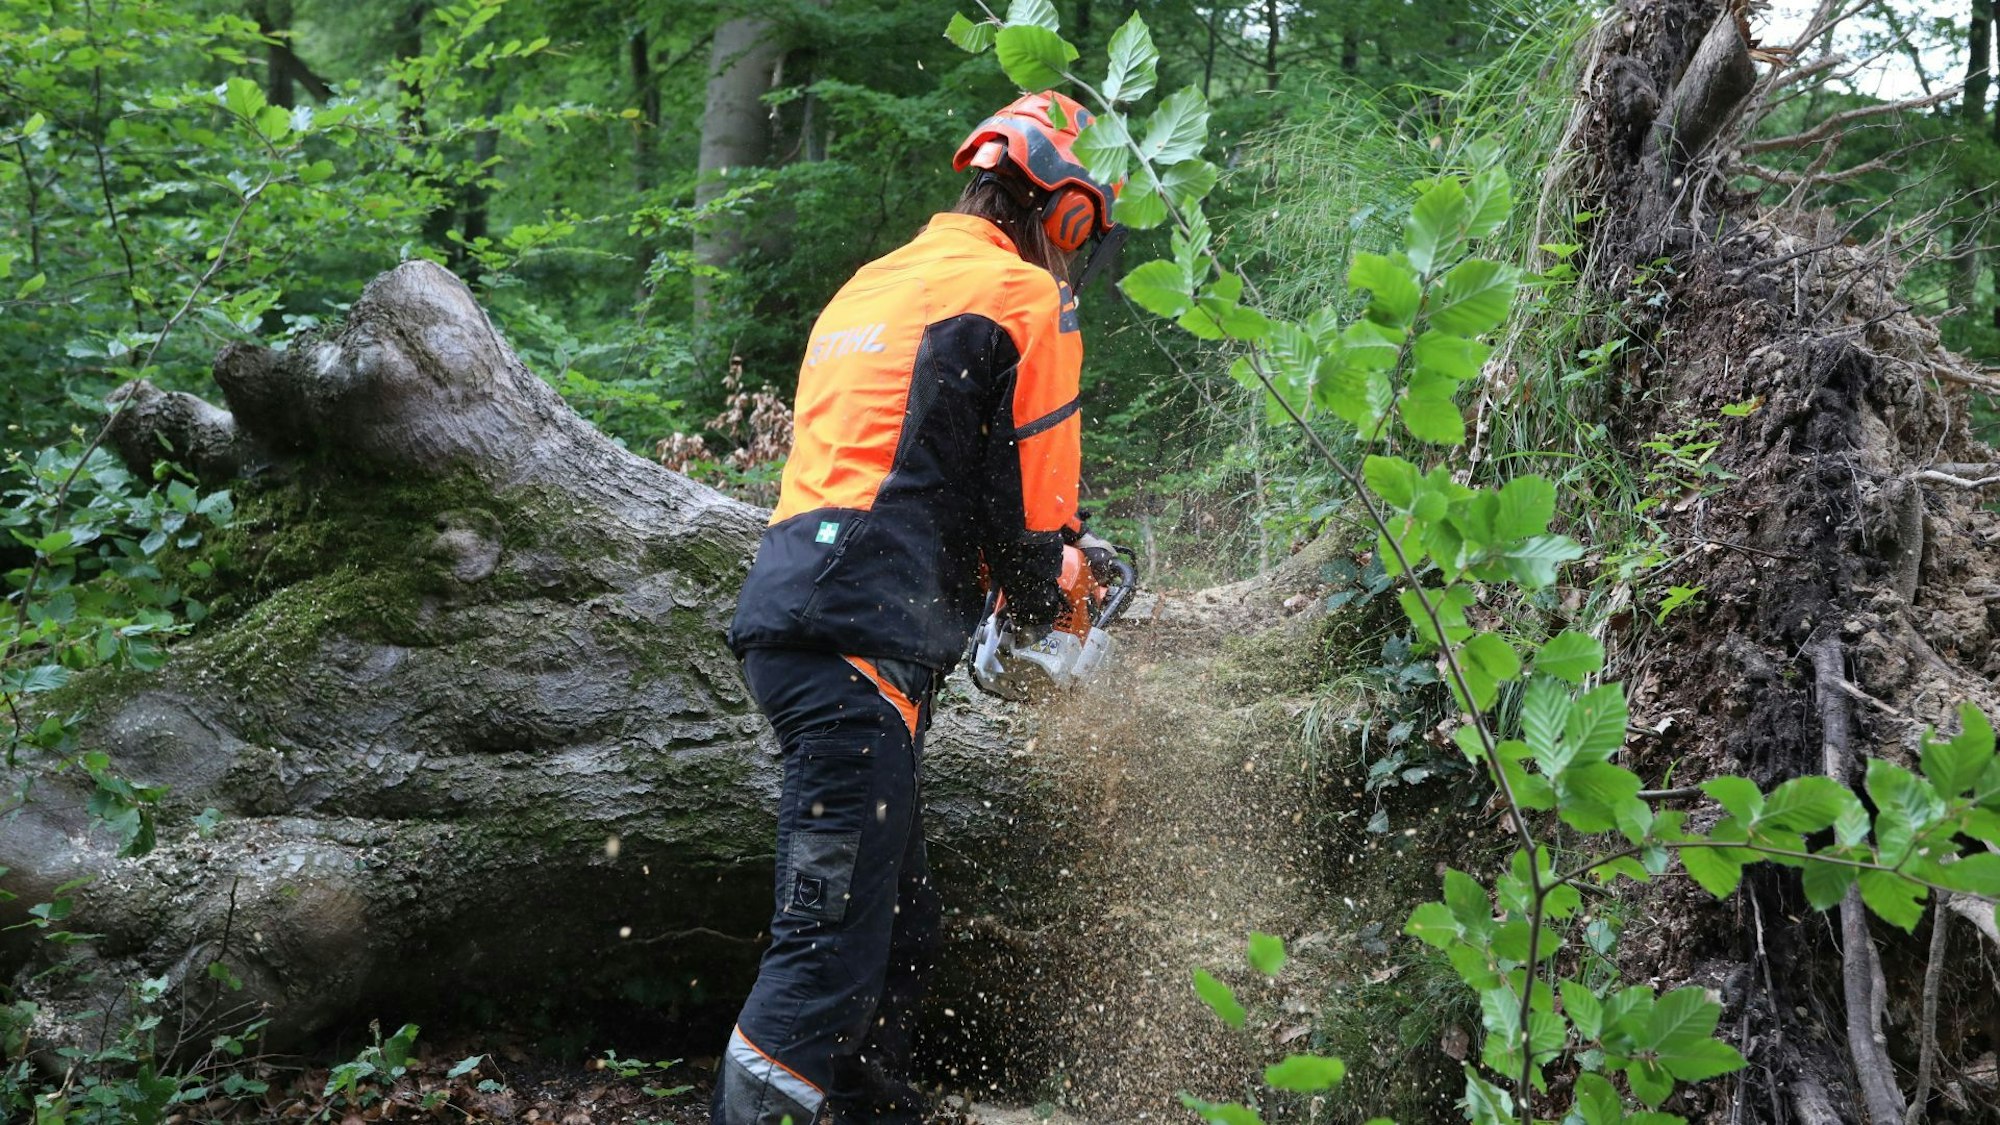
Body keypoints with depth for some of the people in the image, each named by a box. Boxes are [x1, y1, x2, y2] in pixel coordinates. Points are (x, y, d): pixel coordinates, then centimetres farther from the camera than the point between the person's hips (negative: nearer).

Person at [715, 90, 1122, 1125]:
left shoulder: (870, 284, 25)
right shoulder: (1025, 294, 0)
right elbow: (1034, 501, 0)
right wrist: (1048, 602, 20)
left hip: (787, 610, 9)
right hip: (864, 637, -9)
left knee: (899, 923, 19)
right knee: (833, 940, -13)